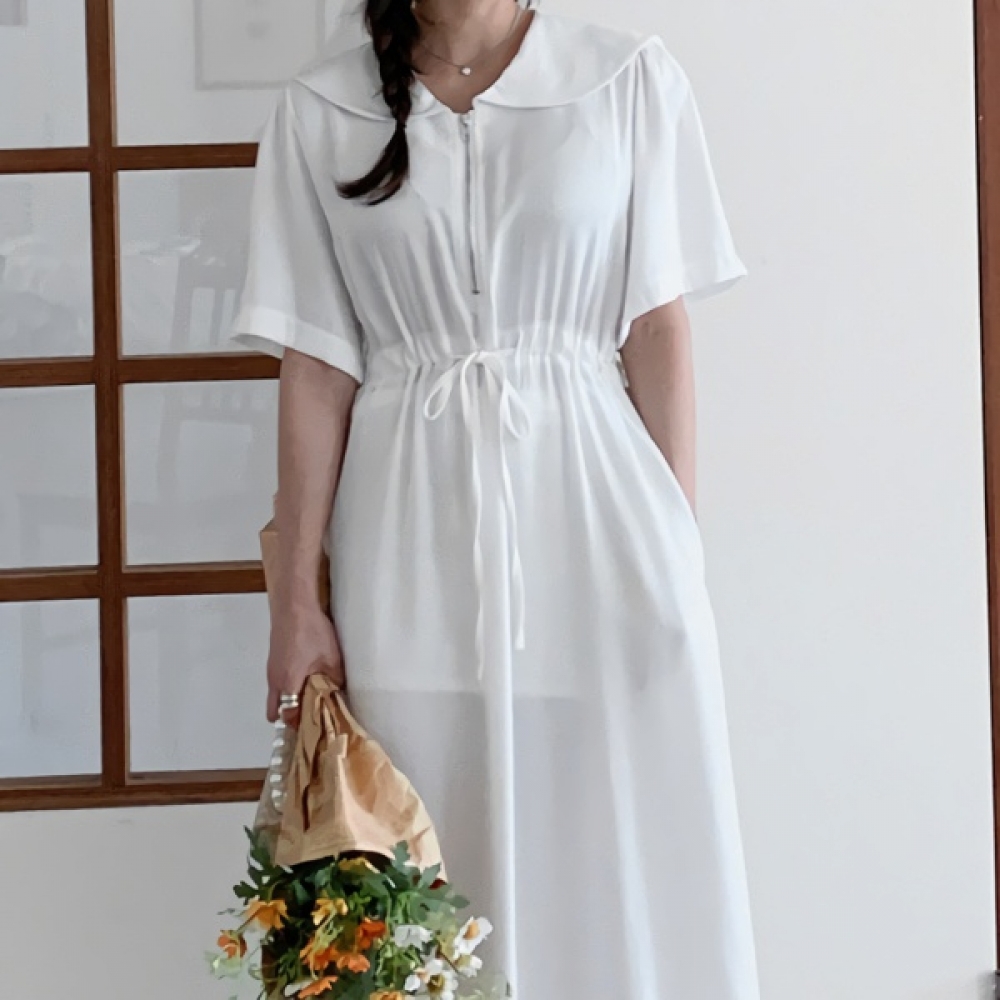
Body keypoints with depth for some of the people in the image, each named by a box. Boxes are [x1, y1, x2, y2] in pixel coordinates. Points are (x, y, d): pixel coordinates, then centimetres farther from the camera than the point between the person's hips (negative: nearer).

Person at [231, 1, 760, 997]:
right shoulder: (320, 111, 6)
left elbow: (659, 331, 2)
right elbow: (315, 368, 4)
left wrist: (679, 556, -3)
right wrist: (295, 599, 0)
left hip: (594, 526, 0)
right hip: (416, 546, 1)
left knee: (631, 857, 1)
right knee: (442, 883, 3)